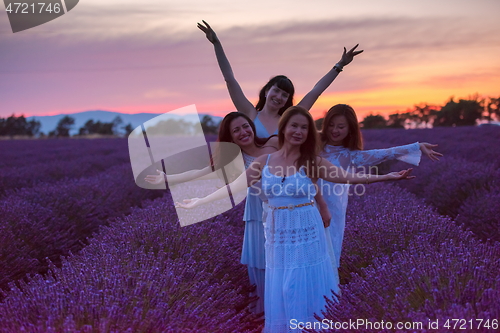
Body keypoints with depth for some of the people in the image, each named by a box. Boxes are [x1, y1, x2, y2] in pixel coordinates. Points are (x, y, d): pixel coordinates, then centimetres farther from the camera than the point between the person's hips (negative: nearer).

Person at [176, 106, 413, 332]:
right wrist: (199, 202, 3)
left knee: (306, 291, 4)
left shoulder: (313, 162, -2)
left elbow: (349, 178, -9)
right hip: (277, 235, 2)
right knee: (280, 293, 9)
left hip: (306, 234, -2)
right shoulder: (264, 162, 2)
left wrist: (388, 177, -18)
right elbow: (235, 185, 4)